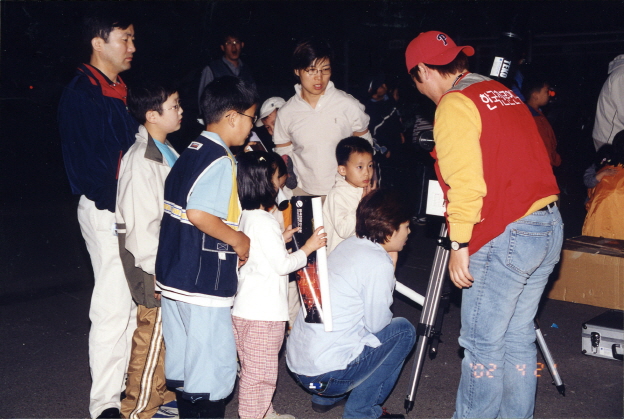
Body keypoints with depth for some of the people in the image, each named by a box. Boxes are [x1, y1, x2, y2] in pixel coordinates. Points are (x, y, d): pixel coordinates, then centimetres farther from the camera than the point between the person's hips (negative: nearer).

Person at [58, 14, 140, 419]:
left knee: (134, 299, 14)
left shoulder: (123, 90, 15)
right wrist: (117, 206, -17)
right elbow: (83, 161, -16)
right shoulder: (81, 93, -11)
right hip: (105, 209, -8)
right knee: (113, 305, -5)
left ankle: (127, 382, 28)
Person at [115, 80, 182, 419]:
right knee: (151, 340, 4)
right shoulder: (141, 161, -21)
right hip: (153, 270, -9)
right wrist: (158, 272, -19)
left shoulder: (166, 152, 8)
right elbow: (140, 225, -23)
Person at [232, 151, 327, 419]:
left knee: (256, 370, 21)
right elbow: (282, 265, -18)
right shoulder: (263, 221, -20)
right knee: (259, 372, 1)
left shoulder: (246, 216, 8)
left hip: (248, 307, 10)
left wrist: (281, 240, 15)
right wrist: (307, 248, -6)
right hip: (263, 311, -10)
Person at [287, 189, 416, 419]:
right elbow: (376, 324, -6)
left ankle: (326, 399, 25)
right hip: (325, 375, -8)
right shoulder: (379, 264, -16)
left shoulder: (348, 245, 9)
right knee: (403, 330, 8)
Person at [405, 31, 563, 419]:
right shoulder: (504, 93, 17)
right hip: (550, 226, 9)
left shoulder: (455, 104, -9)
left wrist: (459, 243, -12)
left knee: (483, 344, 2)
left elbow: (465, 182, -17)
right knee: (517, 336, 16)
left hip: (504, 236, -9)